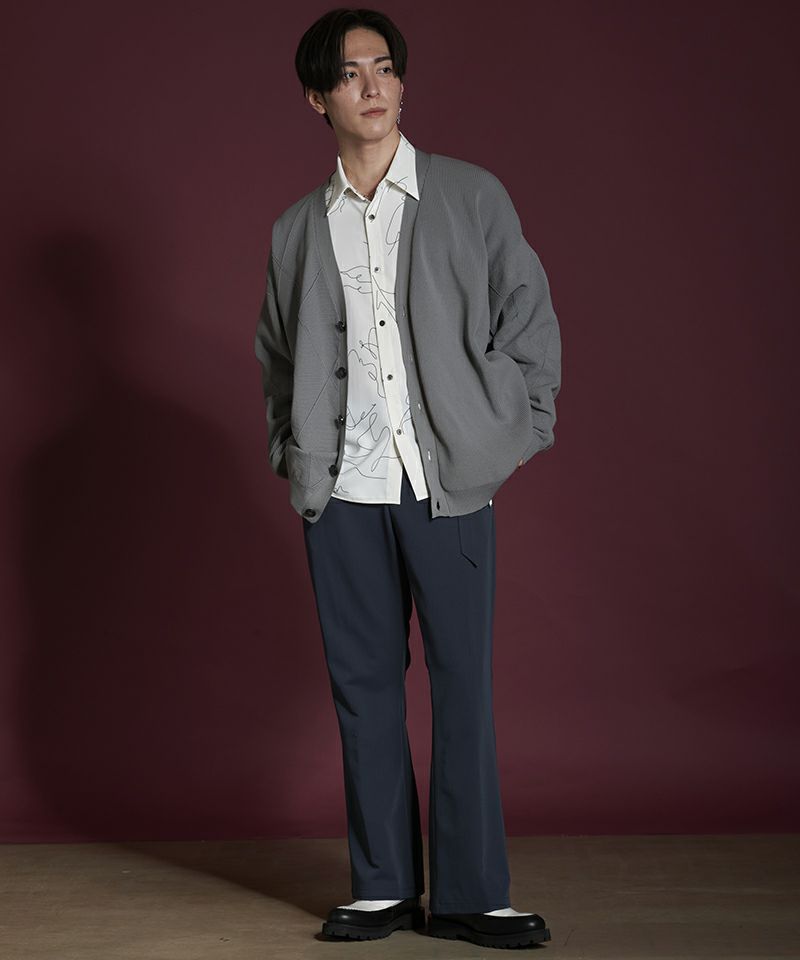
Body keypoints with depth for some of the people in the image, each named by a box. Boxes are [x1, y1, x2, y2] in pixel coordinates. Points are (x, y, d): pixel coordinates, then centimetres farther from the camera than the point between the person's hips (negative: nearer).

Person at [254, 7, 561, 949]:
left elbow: (530, 319, 5)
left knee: (463, 683, -2)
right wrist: (293, 457, 10)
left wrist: (517, 437, -1)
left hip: (449, 482, -2)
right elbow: (276, 356, 21)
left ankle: (471, 894, 7)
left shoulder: (472, 197, 4)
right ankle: (383, 887, 15)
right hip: (341, 493, 2)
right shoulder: (296, 229, 11)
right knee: (363, 685, 5)